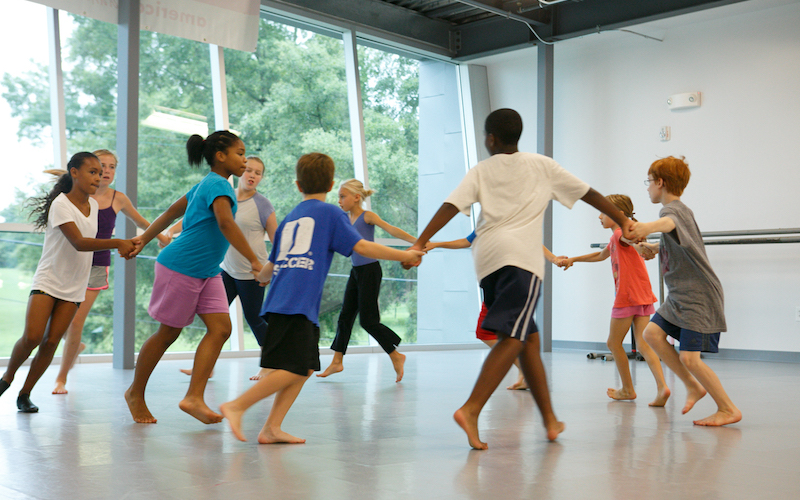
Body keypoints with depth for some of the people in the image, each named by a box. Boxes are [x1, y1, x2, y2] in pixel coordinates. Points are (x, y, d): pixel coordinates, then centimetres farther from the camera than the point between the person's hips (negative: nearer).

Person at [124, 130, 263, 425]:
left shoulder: (205, 185, 15)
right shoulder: (218, 185, -16)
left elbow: (172, 212, 21)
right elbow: (225, 224, -32)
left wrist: (144, 240, 25)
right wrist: (254, 261, -36)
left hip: (206, 272, 9)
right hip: (181, 267, -9)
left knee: (221, 328, -5)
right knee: (169, 333, 3)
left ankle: (194, 397, -9)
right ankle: (135, 393, 22)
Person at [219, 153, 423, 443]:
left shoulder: (289, 220, 23)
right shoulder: (329, 213, 5)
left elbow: (271, 267, 32)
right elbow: (361, 247, -5)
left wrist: (261, 277, 55)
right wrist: (404, 255, 3)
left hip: (280, 302, 8)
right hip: (297, 305, -8)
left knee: (306, 368, 9)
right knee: (294, 370, -9)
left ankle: (271, 429, 5)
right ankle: (237, 406, -10)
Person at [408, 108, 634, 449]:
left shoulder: (480, 171, 16)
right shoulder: (541, 165, 15)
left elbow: (451, 206, 1)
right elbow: (587, 193, 20)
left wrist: (420, 243, -4)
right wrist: (622, 220, 29)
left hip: (487, 257, 4)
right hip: (520, 256, -4)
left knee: (529, 337, 14)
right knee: (512, 339, -12)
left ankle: (549, 419, 19)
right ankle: (471, 409, -29)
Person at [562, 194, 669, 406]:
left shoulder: (620, 233, -7)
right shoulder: (615, 239, 21)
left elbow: (630, 238, -33)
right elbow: (601, 255, 40)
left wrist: (639, 247, -56)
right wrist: (574, 259, 47)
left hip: (627, 298, -9)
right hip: (643, 297, 9)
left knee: (614, 343, 8)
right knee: (643, 345, 1)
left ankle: (627, 389, 16)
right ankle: (662, 387, -15)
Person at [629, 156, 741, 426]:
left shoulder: (674, 209, -16)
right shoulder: (679, 210, 16)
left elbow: (669, 222, -44)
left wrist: (649, 227, -64)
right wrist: (652, 246, 33)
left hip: (700, 297, -10)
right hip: (679, 295, 10)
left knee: (689, 357, -12)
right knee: (652, 333, 0)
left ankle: (728, 409, 3)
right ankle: (693, 386, 8)